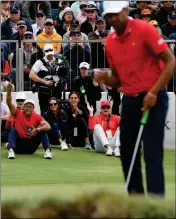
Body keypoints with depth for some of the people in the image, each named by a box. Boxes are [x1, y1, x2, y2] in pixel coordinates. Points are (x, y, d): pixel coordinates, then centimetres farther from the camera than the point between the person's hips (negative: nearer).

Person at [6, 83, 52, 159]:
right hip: (19, 143, 0)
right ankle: (11, 150, -45)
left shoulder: (37, 117, -4)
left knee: (43, 131, -18)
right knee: (13, 130, -26)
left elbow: (48, 126, -18)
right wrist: (9, 90, -34)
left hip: (31, 145, 1)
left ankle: (47, 151, -32)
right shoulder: (18, 113, -3)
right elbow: (9, 103, -17)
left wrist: (38, 129, -38)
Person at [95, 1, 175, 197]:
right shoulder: (110, 42, 8)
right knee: (127, 152, 7)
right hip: (129, 100, 7)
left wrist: (153, 92, -18)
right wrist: (106, 79, -7)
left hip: (153, 99, -7)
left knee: (152, 153, -11)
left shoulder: (144, 30, -11)